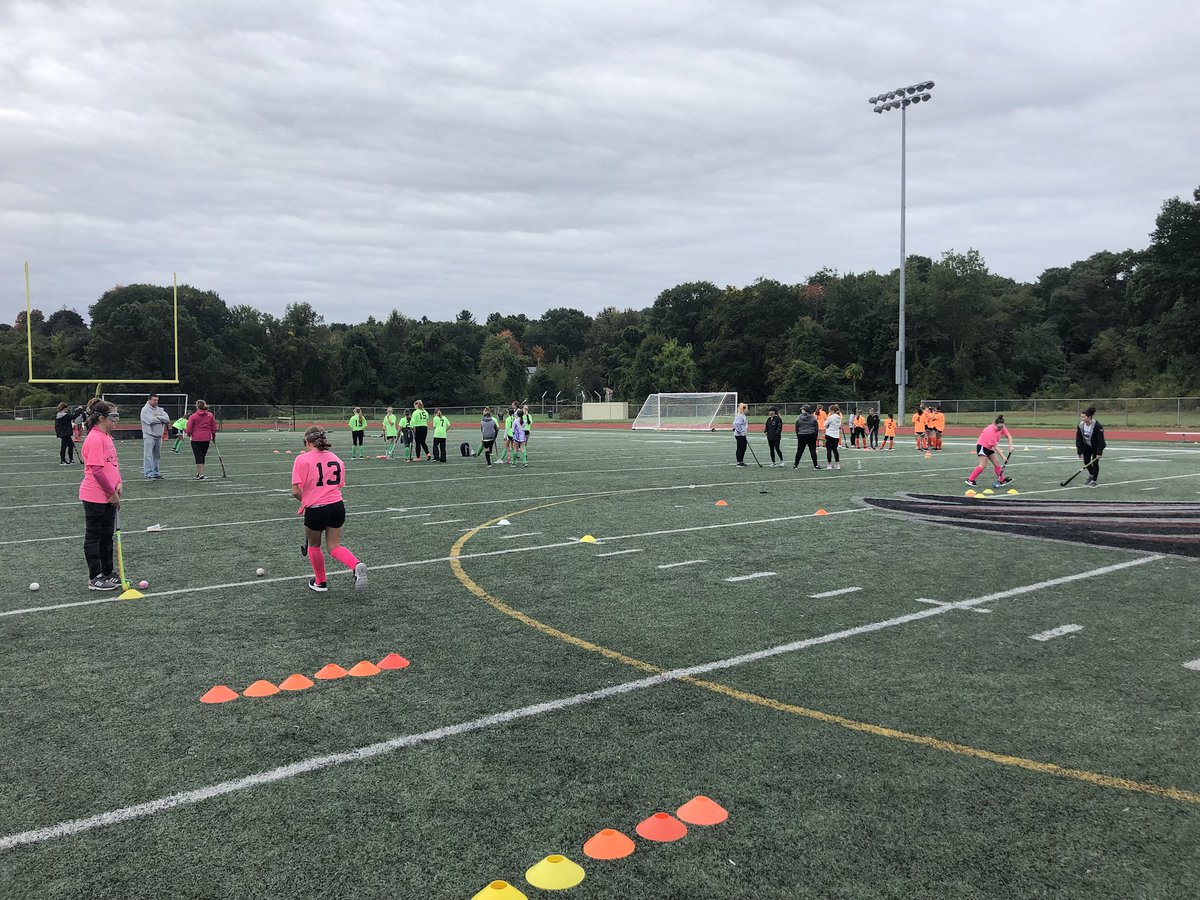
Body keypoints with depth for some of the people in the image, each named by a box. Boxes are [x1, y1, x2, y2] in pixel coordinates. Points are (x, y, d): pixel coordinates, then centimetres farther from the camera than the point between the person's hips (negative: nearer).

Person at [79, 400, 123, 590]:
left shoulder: (107, 437, 10)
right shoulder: (94, 439, -19)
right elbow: (96, 470, -22)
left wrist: (118, 483, 2)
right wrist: (112, 493, -16)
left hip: (108, 497, 9)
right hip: (95, 497, -9)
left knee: (107, 536, 16)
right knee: (93, 537, 2)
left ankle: (107, 573, 27)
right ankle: (95, 578, 10)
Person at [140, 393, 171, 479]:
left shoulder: (160, 409, 14)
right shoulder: (145, 409, -4)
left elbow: (167, 419, 0)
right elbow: (151, 421, -19)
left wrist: (157, 417, -12)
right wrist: (161, 420, -5)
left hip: (159, 436, 7)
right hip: (149, 436, -7)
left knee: (157, 456, 12)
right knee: (148, 456, -7)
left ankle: (155, 473, 21)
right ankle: (149, 475, -7)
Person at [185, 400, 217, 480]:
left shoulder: (193, 416, -8)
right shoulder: (210, 415, 1)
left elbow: (189, 429, -6)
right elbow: (214, 428, 5)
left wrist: (189, 434, 16)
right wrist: (213, 436, 20)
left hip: (196, 439, -3)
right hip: (206, 439, 3)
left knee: (198, 457, -1)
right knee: (202, 457, 15)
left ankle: (200, 474, -7)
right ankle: (199, 473, 22)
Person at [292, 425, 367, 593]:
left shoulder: (302, 459, -8)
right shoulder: (336, 459, 10)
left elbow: (296, 491, -14)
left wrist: (304, 501, 9)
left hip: (316, 510, -5)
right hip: (337, 506, 5)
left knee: (313, 545, 19)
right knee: (334, 546, 12)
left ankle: (320, 582, 33)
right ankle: (357, 566, -16)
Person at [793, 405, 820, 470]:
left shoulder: (798, 418, -2)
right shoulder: (813, 417, -1)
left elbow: (796, 428, 2)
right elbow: (816, 428, 2)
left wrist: (798, 436, 12)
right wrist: (816, 436, 11)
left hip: (801, 436, 0)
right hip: (811, 436, 0)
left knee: (799, 451, 7)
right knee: (813, 450, 3)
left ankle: (795, 465, 11)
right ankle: (816, 465, 2)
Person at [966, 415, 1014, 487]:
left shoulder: (1002, 427, -8)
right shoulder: (991, 431, -31)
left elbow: (1009, 436, 1)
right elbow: (995, 446, -27)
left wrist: (1010, 446, -16)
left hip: (989, 447, 9)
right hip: (982, 446, -8)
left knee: (996, 463, 9)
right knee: (983, 465, -17)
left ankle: (1002, 480, 19)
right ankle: (970, 480, -15)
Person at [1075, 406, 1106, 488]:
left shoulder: (1097, 426, -31)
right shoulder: (1081, 425, -17)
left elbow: (1100, 440, -27)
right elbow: (1078, 439, -9)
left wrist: (1099, 452, -27)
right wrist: (1080, 451, -9)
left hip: (1096, 447, -5)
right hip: (1087, 446, 5)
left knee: (1095, 462, -9)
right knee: (1086, 461, 6)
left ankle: (1095, 481, 4)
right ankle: (1091, 474, 36)